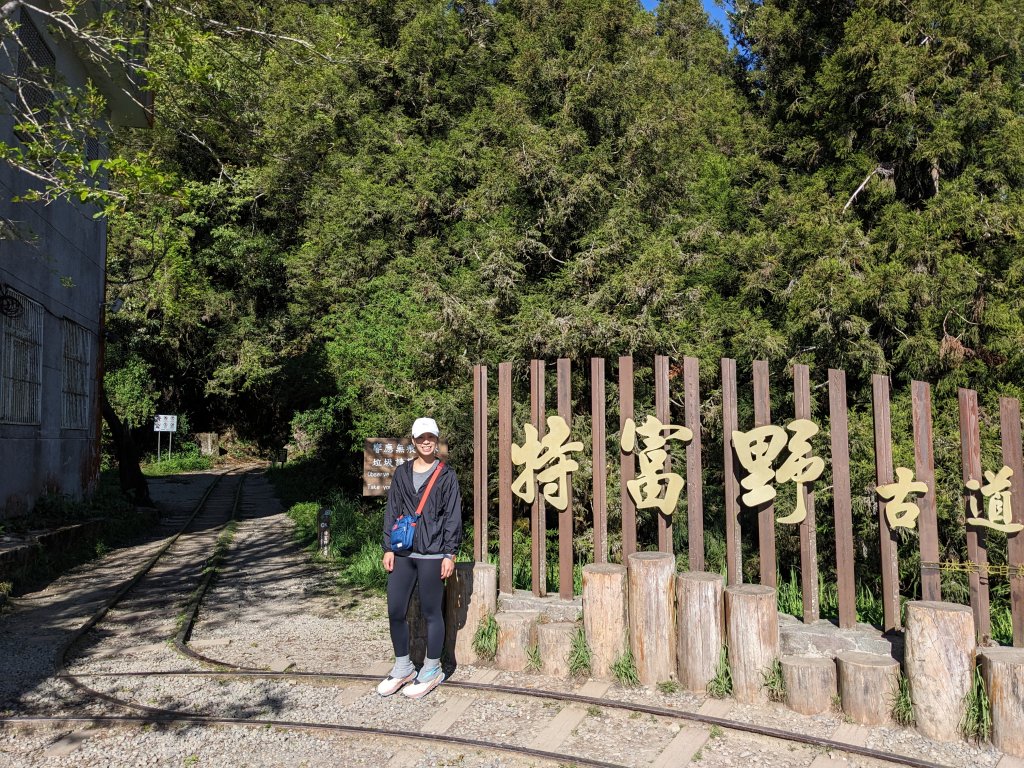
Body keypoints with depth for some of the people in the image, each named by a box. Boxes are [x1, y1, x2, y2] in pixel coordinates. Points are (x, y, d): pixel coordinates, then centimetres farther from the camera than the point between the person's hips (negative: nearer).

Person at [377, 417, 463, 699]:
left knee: (431, 612, 5)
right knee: (395, 611, 7)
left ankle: (431, 670, 21)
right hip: (402, 553, 4)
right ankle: (402, 668, 25)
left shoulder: (446, 475, -1)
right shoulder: (402, 473, 10)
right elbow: (392, 511, 11)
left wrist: (450, 553, -7)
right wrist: (388, 548, 5)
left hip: (432, 555, -4)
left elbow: (453, 516, -3)